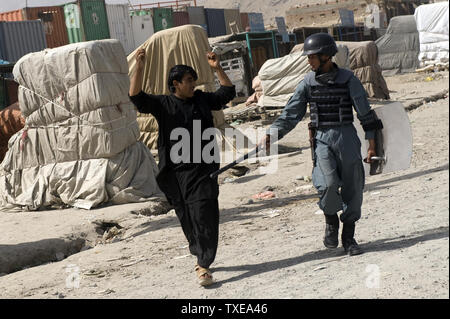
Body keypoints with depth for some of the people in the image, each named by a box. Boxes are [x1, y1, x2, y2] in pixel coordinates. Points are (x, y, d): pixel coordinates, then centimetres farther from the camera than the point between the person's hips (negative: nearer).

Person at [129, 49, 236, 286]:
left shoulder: (202, 100, 11)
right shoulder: (163, 104, 4)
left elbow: (228, 92, 17)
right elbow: (136, 97, -7)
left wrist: (217, 68, 7)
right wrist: (140, 68, -17)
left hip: (203, 171, 1)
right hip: (175, 174, 0)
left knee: (204, 217, -8)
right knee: (186, 217, 9)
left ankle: (203, 265, -8)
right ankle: (201, 253, 29)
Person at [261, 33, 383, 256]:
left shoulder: (347, 79, -1)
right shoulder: (308, 83, 4)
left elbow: (365, 112, 2)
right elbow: (291, 114, 4)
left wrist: (371, 143, 0)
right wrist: (272, 134, -8)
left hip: (347, 137, 0)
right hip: (321, 139, 0)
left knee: (353, 188, 2)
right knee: (328, 183, -19)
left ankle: (348, 237, 18)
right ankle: (331, 220, 11)